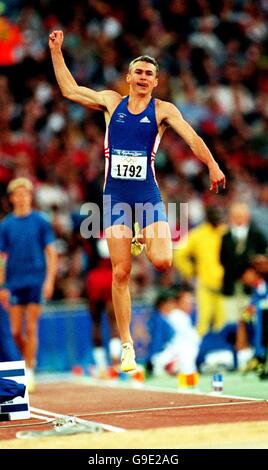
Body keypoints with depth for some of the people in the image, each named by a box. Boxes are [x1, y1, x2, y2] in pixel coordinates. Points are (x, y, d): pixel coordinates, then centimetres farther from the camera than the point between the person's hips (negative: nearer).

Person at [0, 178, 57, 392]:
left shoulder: (40, 221, 2)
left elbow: (51, 252, 2)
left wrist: (50, 280, -8)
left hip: (36, 282, -2)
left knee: (31, 328, -7)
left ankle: (30, 371, -3)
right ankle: (29, 359, 25)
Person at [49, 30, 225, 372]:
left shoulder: (163, 110, 2)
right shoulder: (111, 102, 8)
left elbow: (192, 138, -8)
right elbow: (69, 90, 17)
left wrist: (212, 166, -22)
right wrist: (56, 51, 15)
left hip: (148, 194, -1)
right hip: (115, 195, 1)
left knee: (162, 261, -19)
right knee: (120, 273, -1)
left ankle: (148, 242, 20)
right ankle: (126, 345, 8)